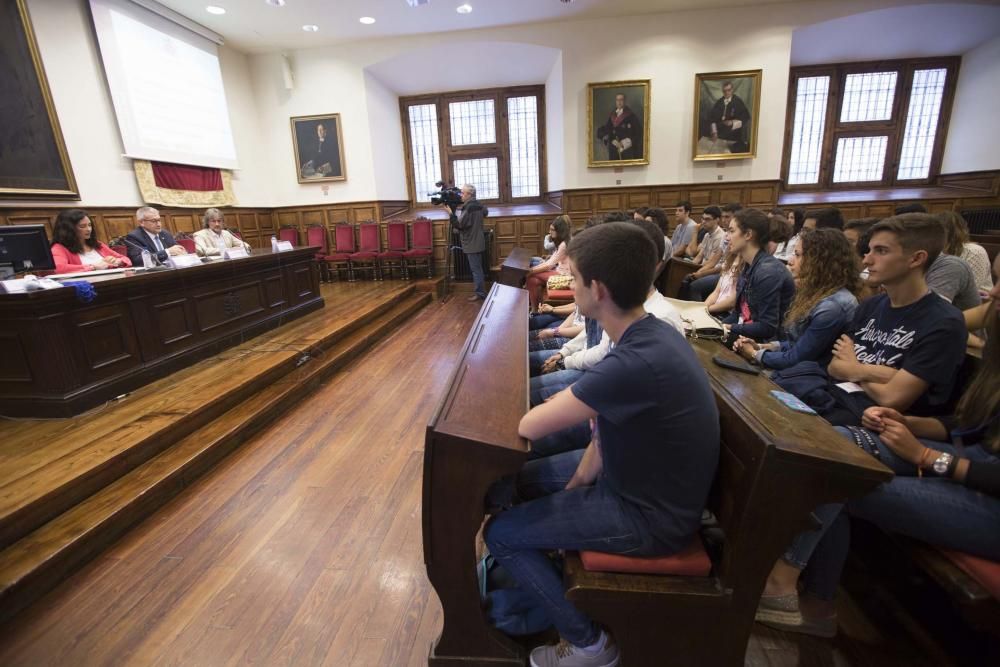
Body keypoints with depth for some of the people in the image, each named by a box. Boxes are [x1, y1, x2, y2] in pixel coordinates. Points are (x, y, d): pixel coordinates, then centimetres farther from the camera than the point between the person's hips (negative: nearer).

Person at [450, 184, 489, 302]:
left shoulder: (469, 208, -20)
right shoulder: (478, 205, 9)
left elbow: (459, 224, -22)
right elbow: (486, 212, 31)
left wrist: (451, 213, -15)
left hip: (472, 244, -10)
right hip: (477, 242, 10)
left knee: (475, 269, -3)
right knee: (478, 268, 16)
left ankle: (480, 293, 4)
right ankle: (481, 291, 24)